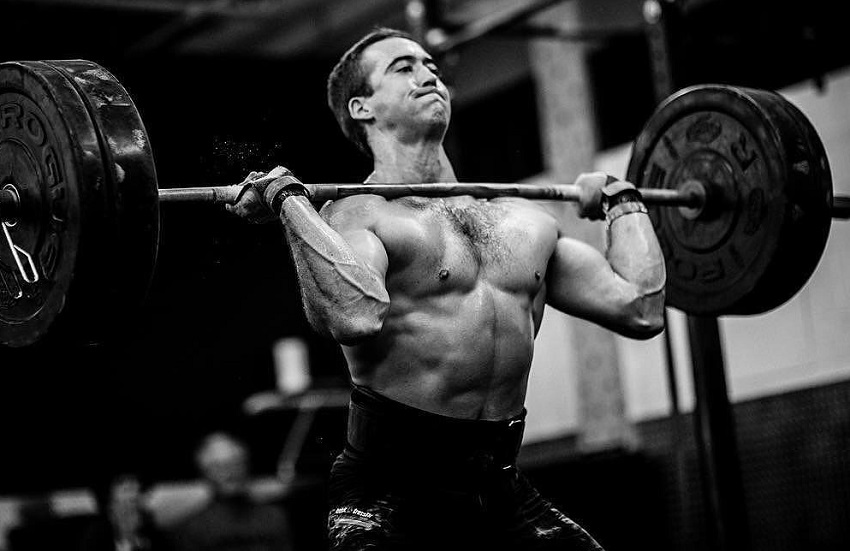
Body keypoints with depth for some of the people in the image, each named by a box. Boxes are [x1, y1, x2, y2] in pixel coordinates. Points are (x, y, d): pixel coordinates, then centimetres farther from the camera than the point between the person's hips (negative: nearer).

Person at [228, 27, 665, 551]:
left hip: (502, 488, 6)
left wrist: (623, 203, 20)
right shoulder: (355, 214, -6)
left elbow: (641, 310, 8)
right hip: (390, 489, -5)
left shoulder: (526, 218, 13)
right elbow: (356, 316, -28)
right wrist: (289, 199, -20)